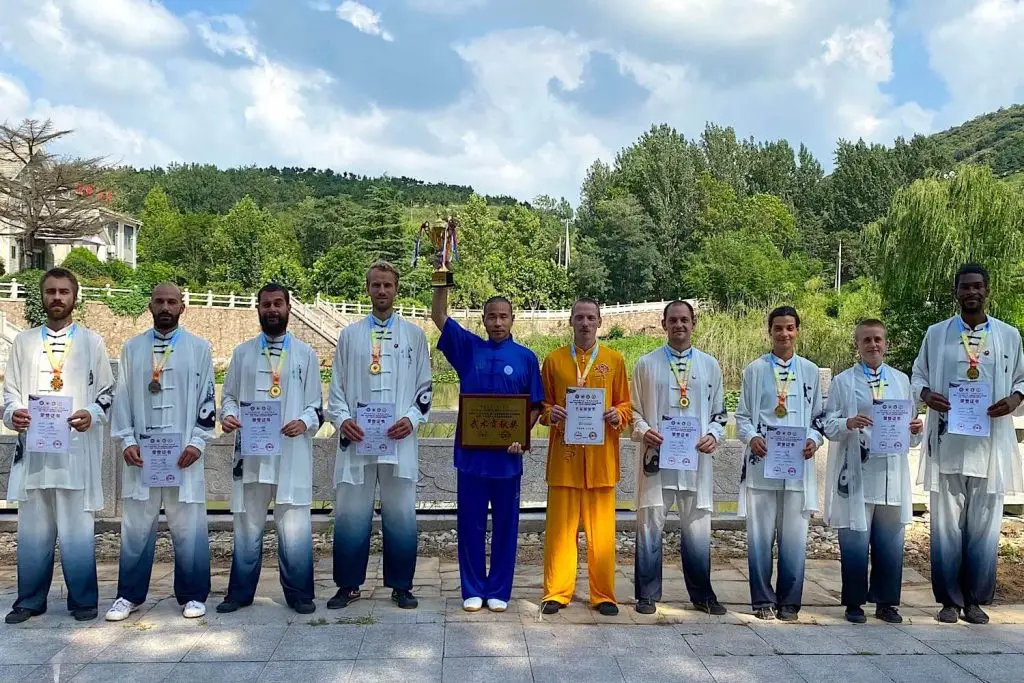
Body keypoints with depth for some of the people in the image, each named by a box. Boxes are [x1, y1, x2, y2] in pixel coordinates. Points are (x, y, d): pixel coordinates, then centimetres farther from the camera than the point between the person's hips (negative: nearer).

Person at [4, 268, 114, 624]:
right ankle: (30, 600, 20)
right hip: (33, 447, 3)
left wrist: (92, 415, -13)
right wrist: (13, 414, -7)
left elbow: (108, 392, 5)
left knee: (77, 529, 1)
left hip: (76, 448, -2)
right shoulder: (24, 341, 12)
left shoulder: (92, 342, 6)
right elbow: (10, 391, 13)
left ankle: (83, 599, 11)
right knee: (33, 529, 7)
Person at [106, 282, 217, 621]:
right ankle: (129, 595, 20)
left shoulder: (199, 348, 4)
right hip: (141, 451, 2)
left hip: (183, 451, -2)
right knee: (136, 526, 8)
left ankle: (192, 595, 13)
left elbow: (207, 399, 1)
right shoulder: (132, 347, 10)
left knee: (189, 528, 2)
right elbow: (122, 398, 9)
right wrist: (127, 441, -1)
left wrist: (197, 442, -7)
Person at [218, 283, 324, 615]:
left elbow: (316, 404, 6)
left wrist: (305, 422, -15)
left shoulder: (305, 354, 8)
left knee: (295, 528, 0)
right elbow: (229, 396, 12)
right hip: (251, 451, 2)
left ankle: (299, 594, 12)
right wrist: (228, 415, -9)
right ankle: (240, 592, 23)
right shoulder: (242, 352, 12)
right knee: (247, 526, 11)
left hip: (292, 452, -1)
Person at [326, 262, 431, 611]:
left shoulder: (414, 334, 10)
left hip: (399, 441, 0)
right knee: (350, 516, 3)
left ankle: (401, 586, 17)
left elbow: (425, 388, 9)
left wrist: (412, 419, -8)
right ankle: (348, 585, 18)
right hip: (356, 439, 1)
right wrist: (342, 419, -7)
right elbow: (336, 387, 10)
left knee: (401, 516, 3)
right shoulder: (350, 335, 11)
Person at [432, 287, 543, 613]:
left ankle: (499, 590, 21)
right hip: (471, 453, 1)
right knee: (470, 524, 7)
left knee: (505, 525, 8)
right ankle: (473, 589, 20)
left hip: (507, 456, 0)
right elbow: (439, 315, 1)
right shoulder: (469, 348, 7)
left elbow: (535, 406, 5)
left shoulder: (526, 358, 4)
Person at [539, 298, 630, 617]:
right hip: (564, 457, 0)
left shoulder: (614, 360, 8)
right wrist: (549, 413, -9)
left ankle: (603, 594, 15)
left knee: (602, 528, 5)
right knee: (560, 526, 3)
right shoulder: (554, 360, 8)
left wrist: (617, 415, -10)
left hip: (601, 457, 0)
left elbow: (625, 405, 11)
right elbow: (543, 403, 12)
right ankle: (557, 592, 13)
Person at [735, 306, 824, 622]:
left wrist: (814, 439, -6)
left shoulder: (810, 371, 11)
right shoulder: (754, 370, 8)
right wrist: (752, 437, -11)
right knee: (760, 535, 2)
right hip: (762, 462, -1)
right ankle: (763, 600, 14)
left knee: (794, 536, 4)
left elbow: (819, 416, 13)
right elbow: (742, 415, 8)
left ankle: (789, 602, 15)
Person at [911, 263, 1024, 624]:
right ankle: (950, 600, 14)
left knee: (984, 525, 5)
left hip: (990, 444, 0)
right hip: (947, 443, 0)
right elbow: (917, 375, 12)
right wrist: (926, 394, -9)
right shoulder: (936, 334, 6)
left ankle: (976, 600, 18)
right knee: (946, 525, 4)